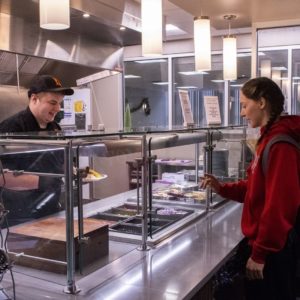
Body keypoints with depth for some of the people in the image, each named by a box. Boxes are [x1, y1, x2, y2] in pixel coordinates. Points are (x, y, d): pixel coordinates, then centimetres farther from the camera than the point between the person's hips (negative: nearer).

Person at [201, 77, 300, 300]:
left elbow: (278, 205, -24)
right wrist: (223, 189, 2)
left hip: (273, 249, -9)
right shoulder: (270, 138, 9)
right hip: (265, 242, 9)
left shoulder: (280, 145, -22)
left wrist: (260, 253, -20)